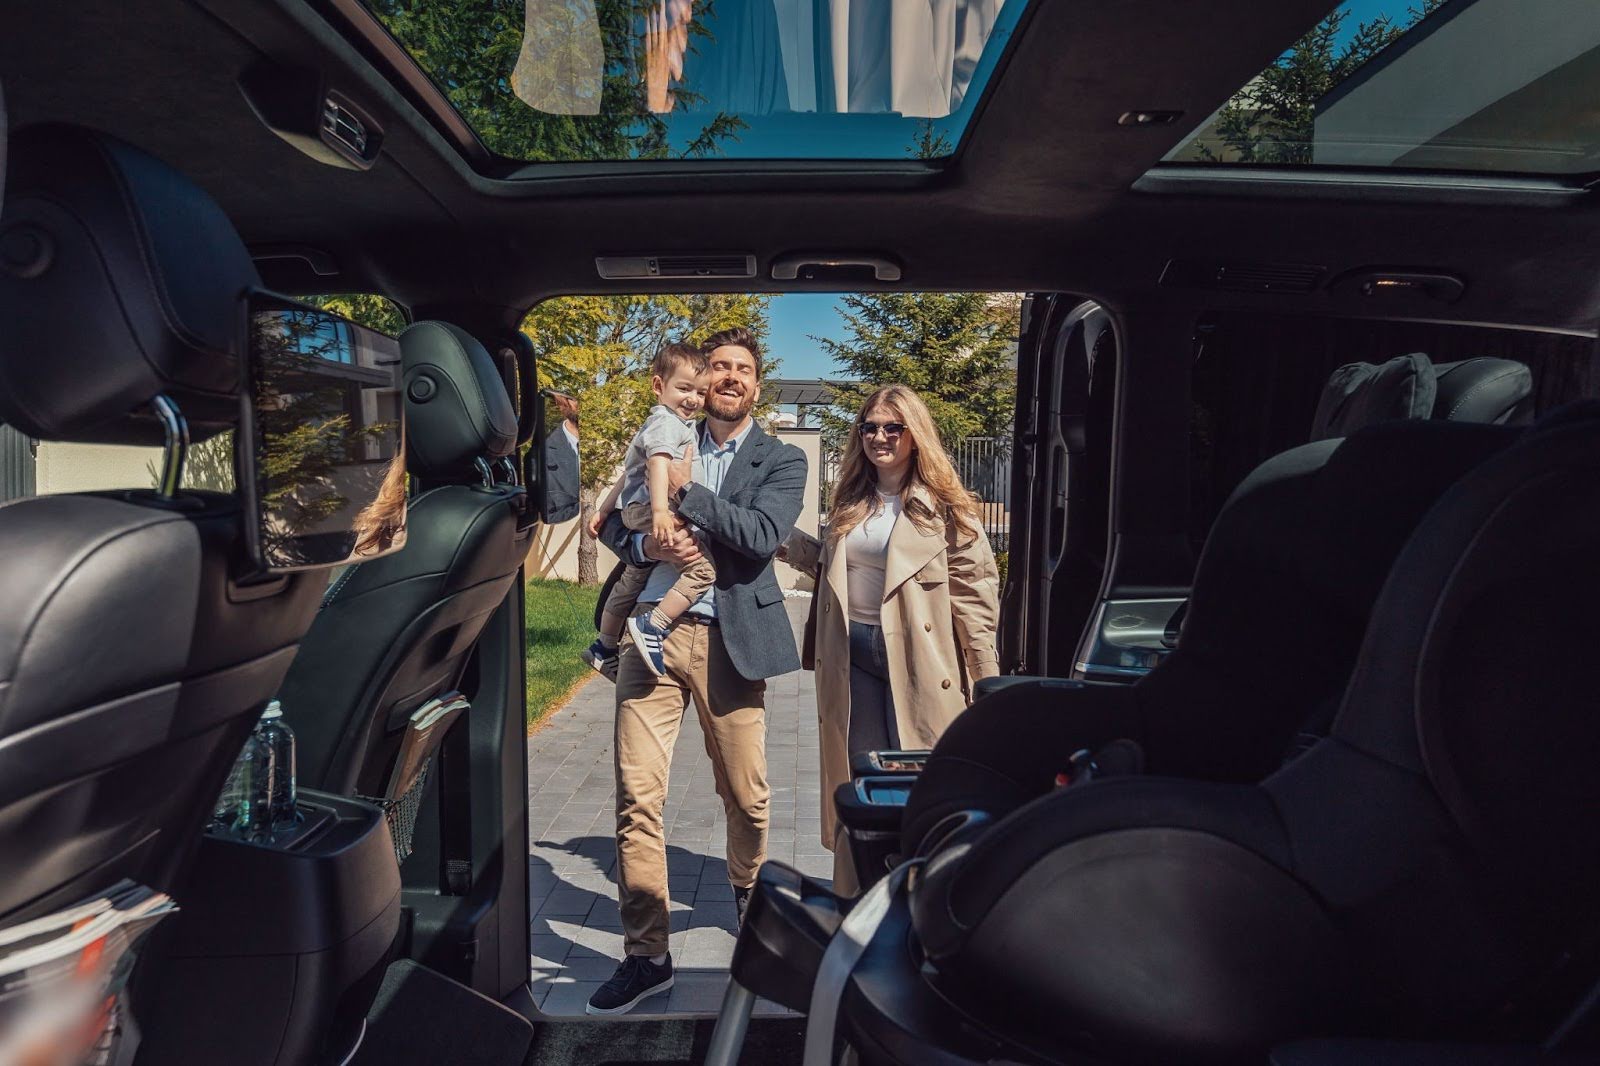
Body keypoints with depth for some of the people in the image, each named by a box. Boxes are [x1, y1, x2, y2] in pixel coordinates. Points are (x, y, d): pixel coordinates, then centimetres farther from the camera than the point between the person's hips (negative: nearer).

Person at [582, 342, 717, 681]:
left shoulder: (679, 425, 25)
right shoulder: (665, 421, -8)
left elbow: (629, 474, 29)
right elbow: (658, 461, -26)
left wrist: (604, 509, 31)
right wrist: (660, 510, -38)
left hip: (636, 514, 11)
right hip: (649, 511, -11)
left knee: (631, 582, 24)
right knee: (704, 565, -25)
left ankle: (604, 648, 39)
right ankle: (652, 626, -22)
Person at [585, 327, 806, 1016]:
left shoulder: (781, 461, 6)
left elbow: (762, 536, -11)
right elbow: (612, 524, 15)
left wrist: (687, 489, -11)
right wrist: (647, 545, -6)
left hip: (727, 640, -2)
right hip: (653, 629, 2)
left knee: (745, 793, 9)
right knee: (636, 794, -3)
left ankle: (747, 893, 41)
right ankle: (646, 955, 10)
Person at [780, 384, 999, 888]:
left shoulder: (946, 505, -4)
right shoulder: (850, 502, 13)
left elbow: (976, 588, -6)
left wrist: (986, 678, -10)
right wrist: (788, 542, 8)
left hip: (918, 659, -4)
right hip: (852, 656, 5)